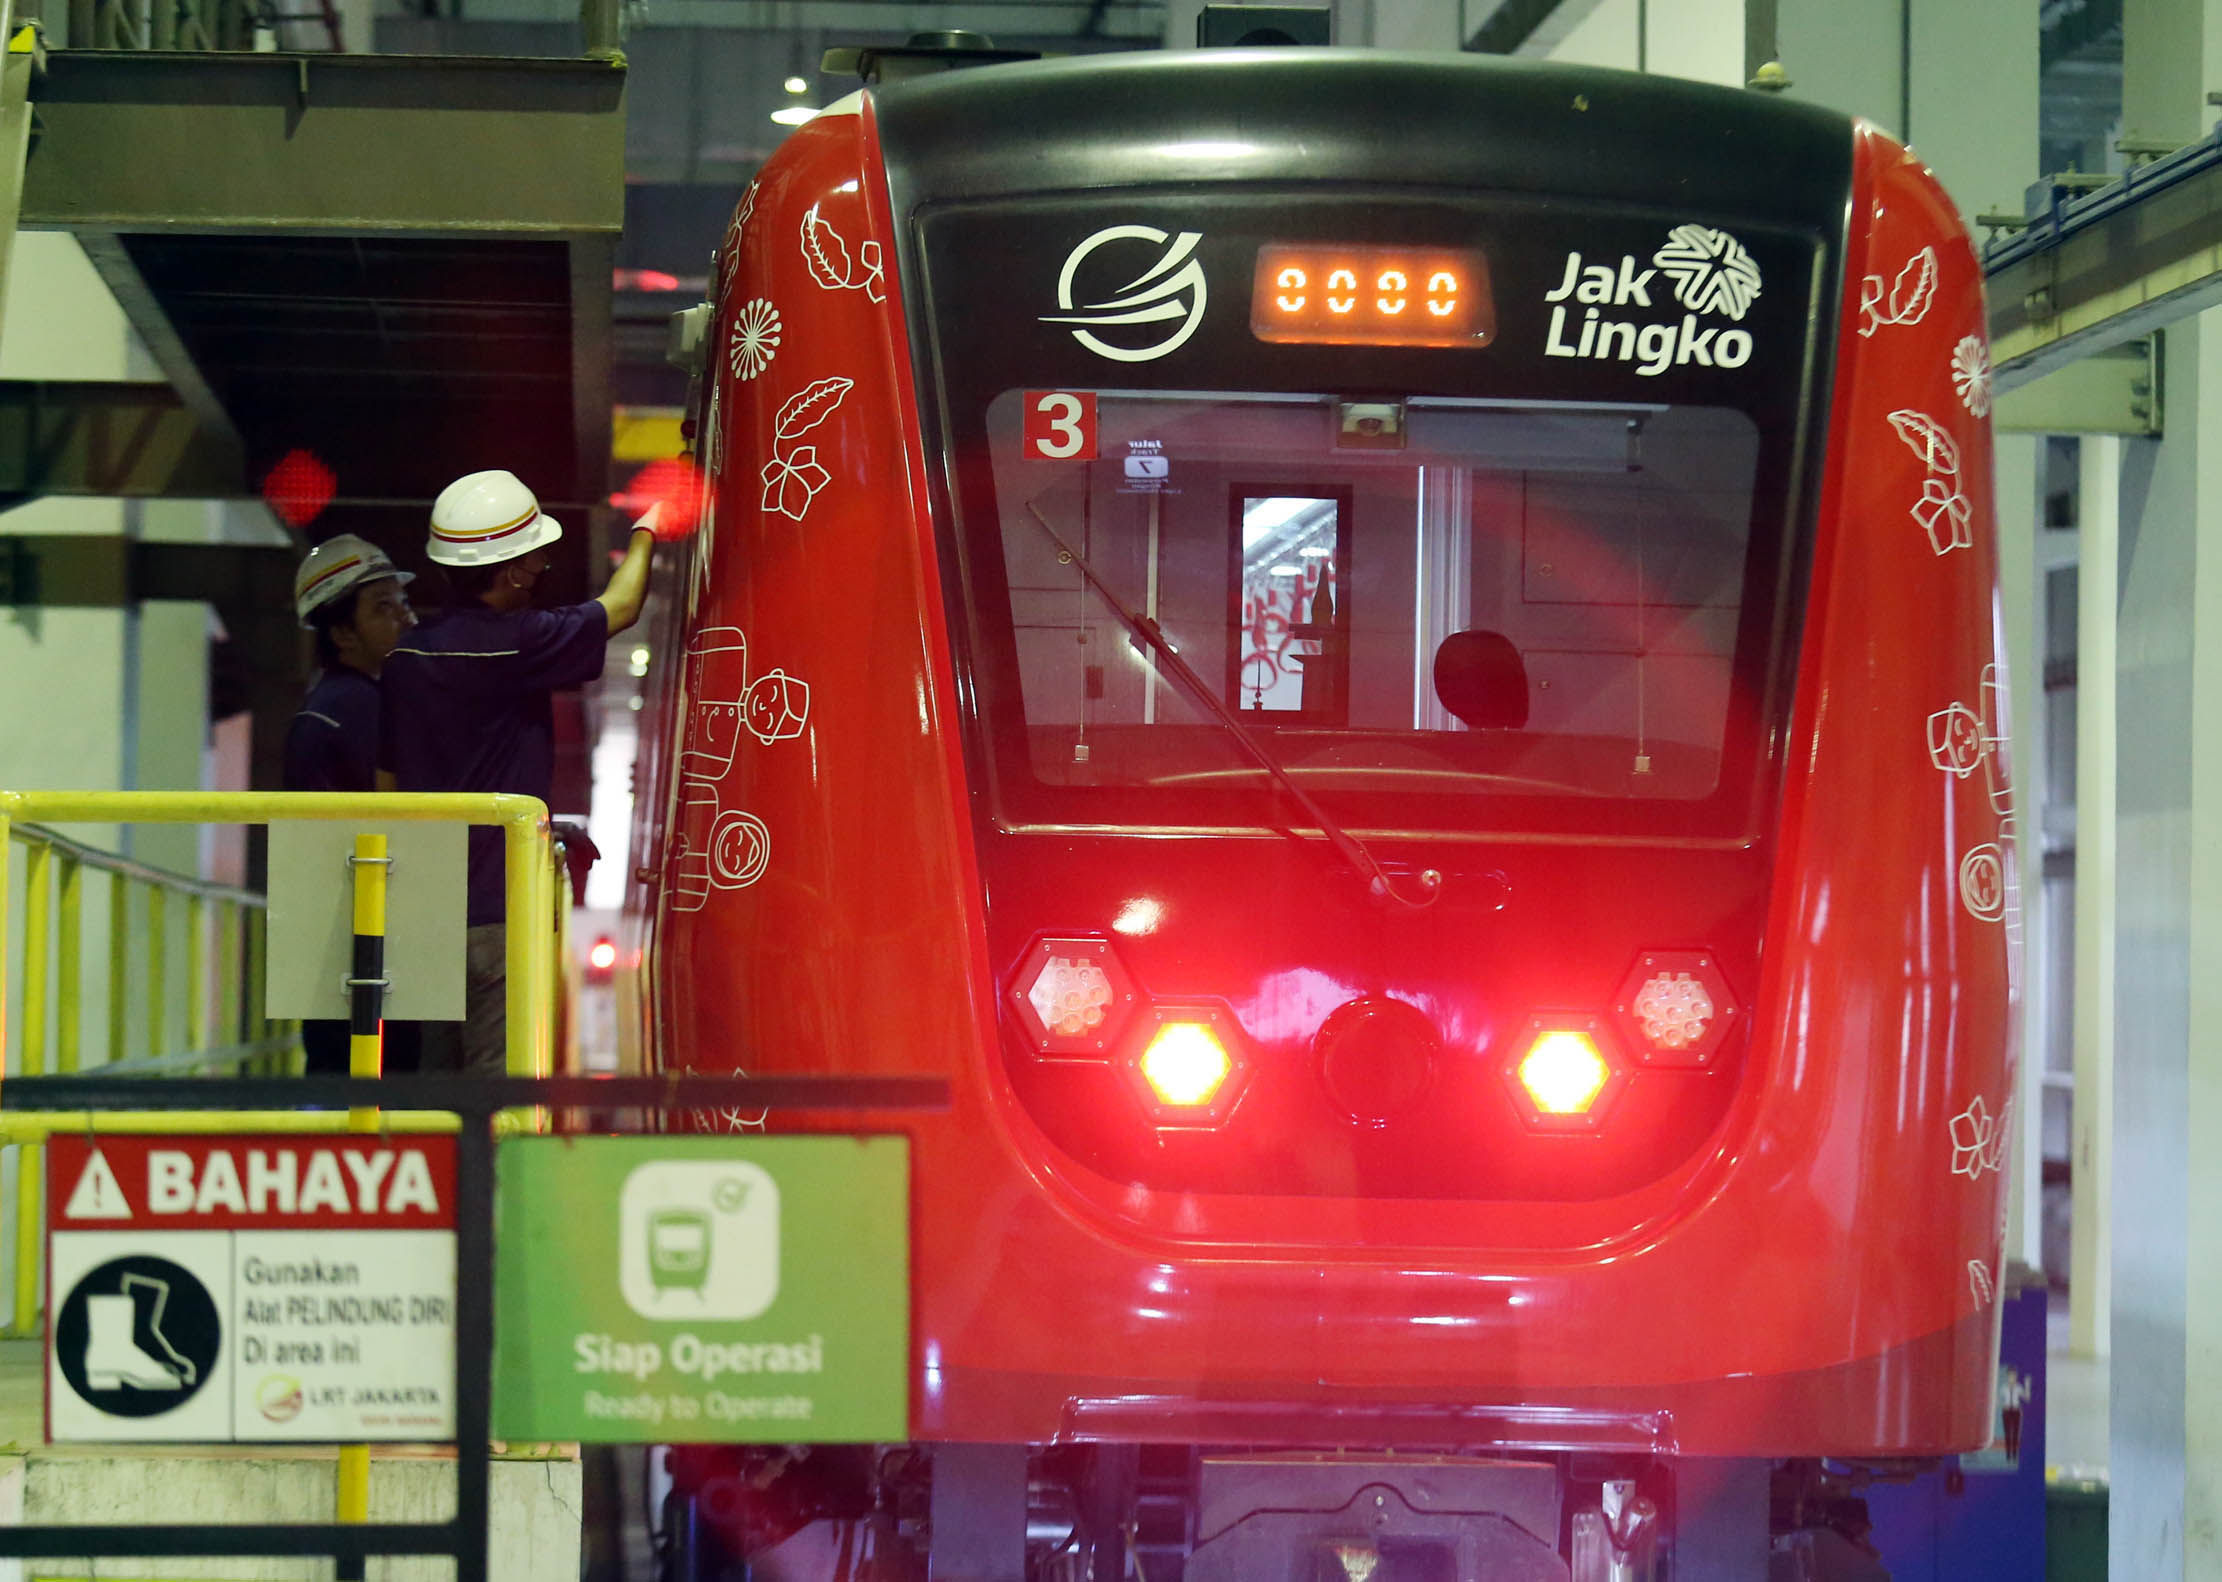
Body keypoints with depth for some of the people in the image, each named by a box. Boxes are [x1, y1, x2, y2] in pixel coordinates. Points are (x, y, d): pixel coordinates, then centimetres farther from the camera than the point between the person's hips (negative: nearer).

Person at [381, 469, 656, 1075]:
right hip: (496, 910, -8)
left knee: (440, 1078, 11)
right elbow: (619, 609, 0)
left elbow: (387, 778, 14)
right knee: (498, 1076, -6)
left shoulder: (408, 655, 8)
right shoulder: (513, 645, -14)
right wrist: (644, 535, 20)